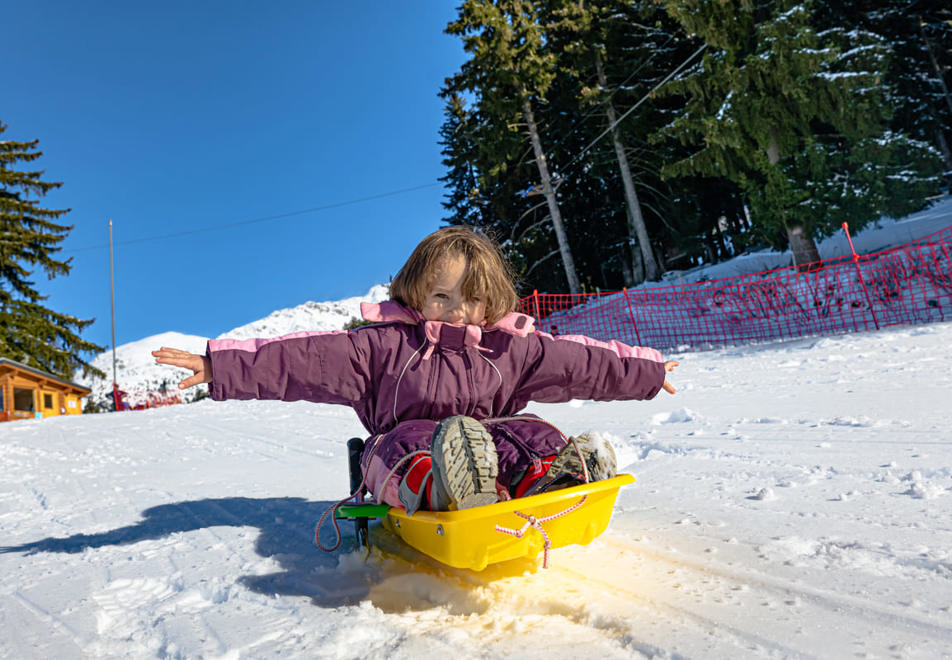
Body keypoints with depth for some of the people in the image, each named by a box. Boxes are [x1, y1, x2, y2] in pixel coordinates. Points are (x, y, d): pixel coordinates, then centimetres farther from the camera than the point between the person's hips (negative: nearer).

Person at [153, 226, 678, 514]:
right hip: (405, 444, -3)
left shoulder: (509, 347, 10)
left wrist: (646, 371, 16)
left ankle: (549, 479, -54)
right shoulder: (384, 344, 1)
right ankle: (446, 485, -66)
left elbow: (576, 361, 13)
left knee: (527, 435, -25)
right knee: (410, 448, -37)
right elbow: (304, 358, -5)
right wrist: (219, 364, -12)